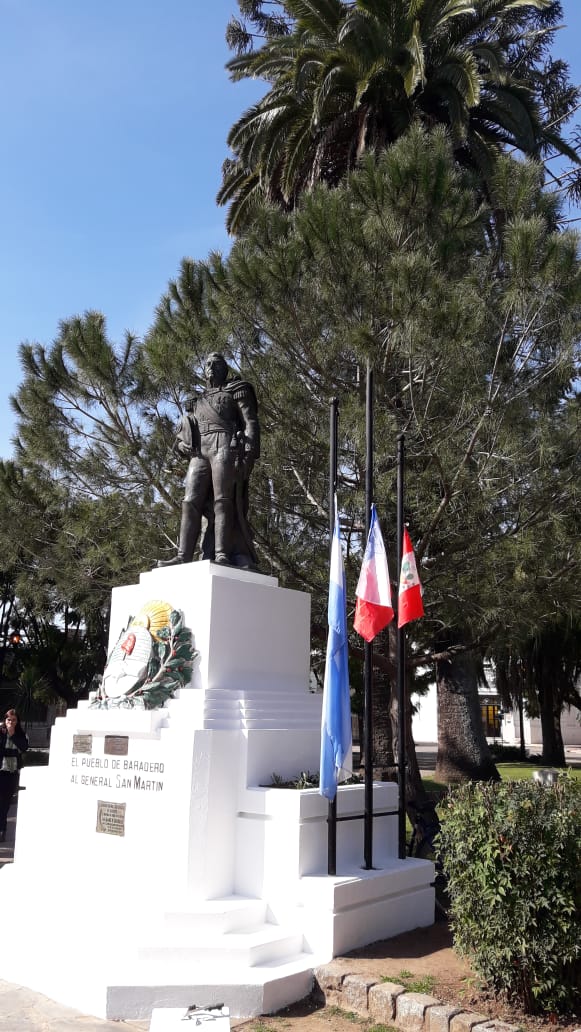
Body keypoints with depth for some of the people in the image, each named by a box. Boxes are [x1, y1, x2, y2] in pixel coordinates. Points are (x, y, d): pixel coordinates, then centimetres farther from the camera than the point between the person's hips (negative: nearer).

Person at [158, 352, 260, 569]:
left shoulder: (236, 390, 17)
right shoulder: (196, 402, 33)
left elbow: (251, 423, 4)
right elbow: (183, 433, 30)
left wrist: (249, 454, -11)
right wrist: (182, 445, 5)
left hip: (225, 447, -5)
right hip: (199, 453, 5)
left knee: (222, 501, -18)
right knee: (190, 503, -11)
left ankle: (222, 555, -28)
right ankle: (183, 556, -20)